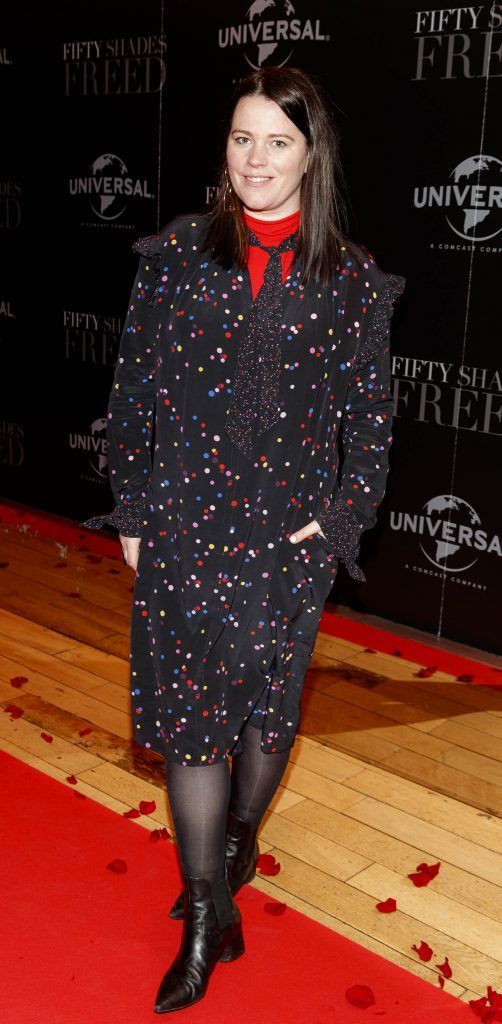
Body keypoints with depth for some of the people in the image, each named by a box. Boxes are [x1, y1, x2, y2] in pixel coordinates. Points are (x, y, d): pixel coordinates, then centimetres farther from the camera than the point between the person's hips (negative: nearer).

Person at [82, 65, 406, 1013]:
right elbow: (135, 387, 2)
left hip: (292, 533, 0)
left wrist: (342, 514, -6)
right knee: (189, 710, 3)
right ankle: (209, 916, 19)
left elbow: (370, 412, 3)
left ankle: (240, 834, 44)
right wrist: (131, 510, 1)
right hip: (185, 522, 0)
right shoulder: (175, 253, 1)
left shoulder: (349, 278, -1)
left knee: (272, 700, 14)